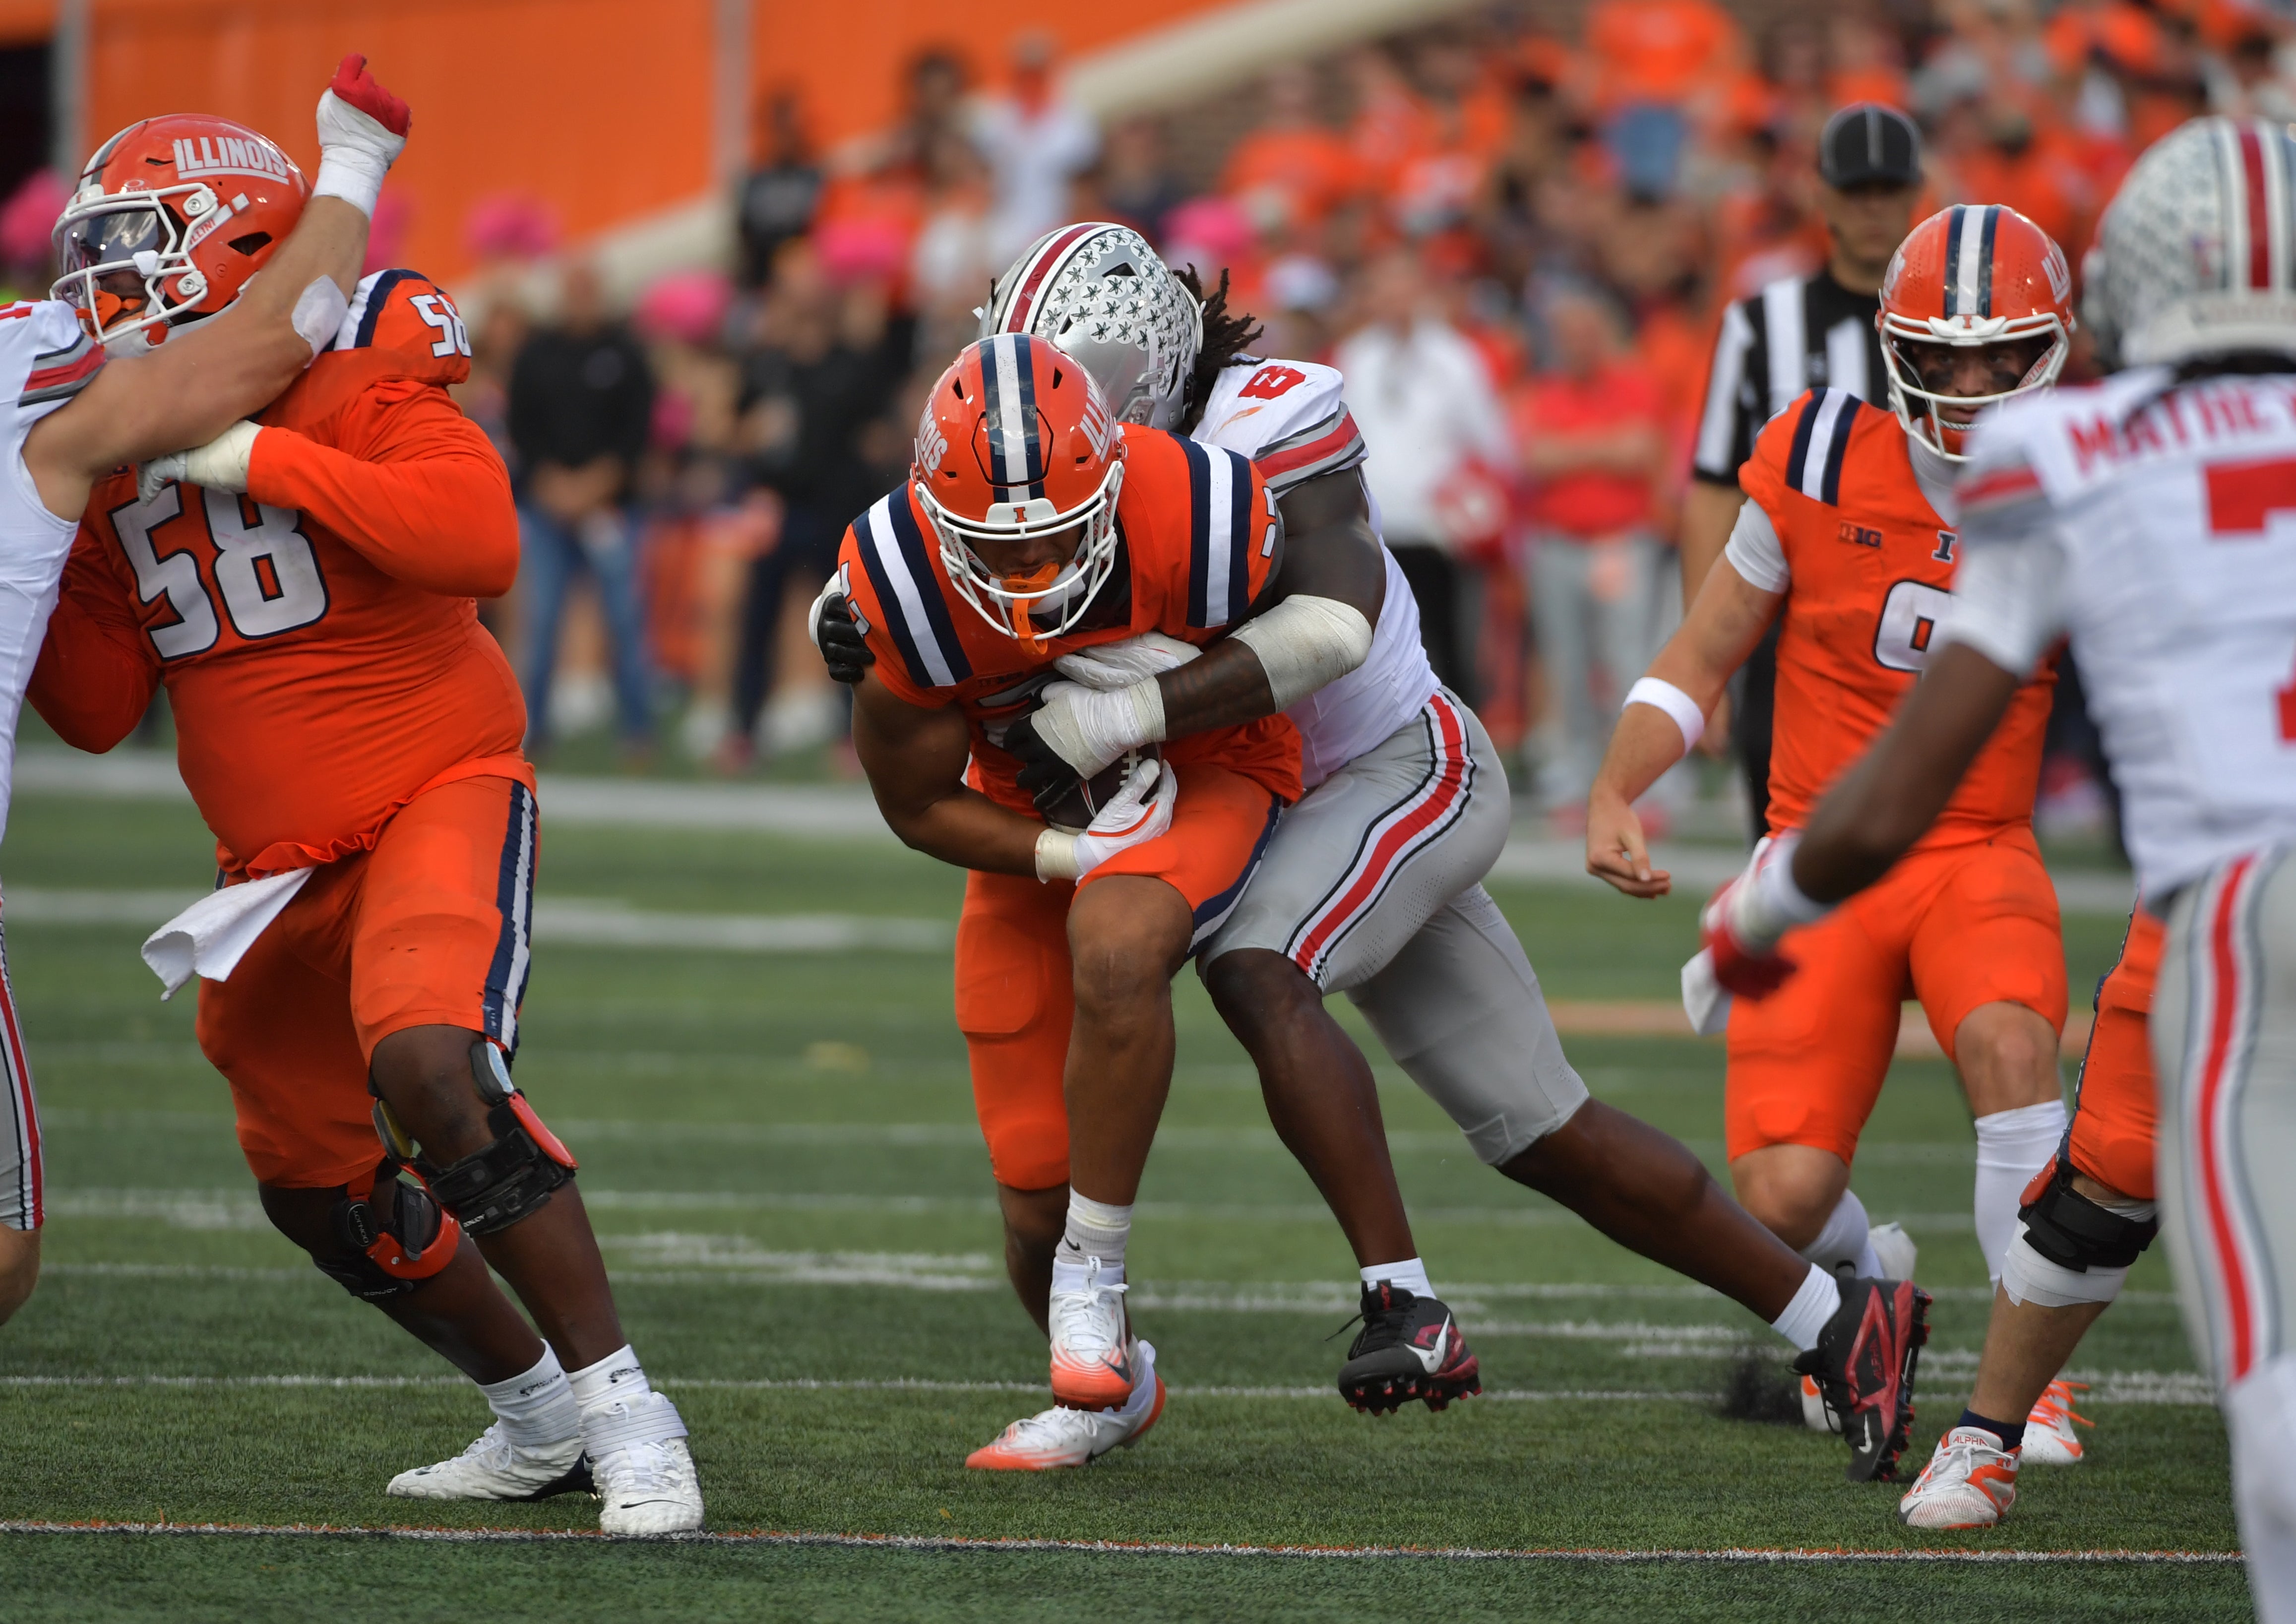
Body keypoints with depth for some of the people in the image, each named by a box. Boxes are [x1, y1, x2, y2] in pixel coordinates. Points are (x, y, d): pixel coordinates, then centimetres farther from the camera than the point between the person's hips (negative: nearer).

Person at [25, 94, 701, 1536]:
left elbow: (480, 540, -34)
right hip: (277, 859, 8)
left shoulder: (354, 386, -15)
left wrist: (251, 458, -31)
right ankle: (539, 1416, 34)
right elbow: (100, 706, 9)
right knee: (318, 1186, 13)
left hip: (437, 794, -8)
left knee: (425, 1059, -32)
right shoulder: (120, 456, 5)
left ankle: (622, 1404, -22)